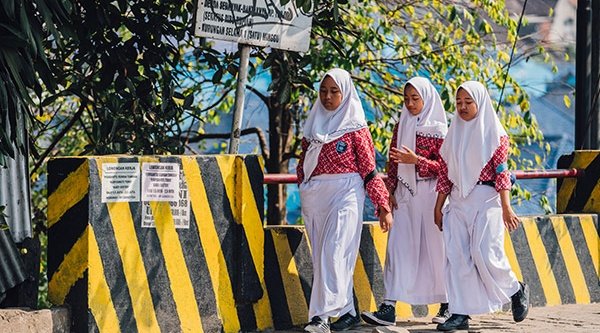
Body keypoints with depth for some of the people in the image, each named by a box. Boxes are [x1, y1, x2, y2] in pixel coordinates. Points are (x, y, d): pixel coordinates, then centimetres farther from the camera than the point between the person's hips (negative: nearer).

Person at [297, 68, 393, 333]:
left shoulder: (355, 127, 1)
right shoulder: (313, 125, 16)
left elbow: (369, 169, 0)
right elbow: (303, 165, 22)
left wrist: (383, 205, -4)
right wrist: (304, 189, 8)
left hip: (345, 193, -6)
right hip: (314, 197, 6)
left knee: (334, 253, -17)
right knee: (321, 256, 4)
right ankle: (347, 312, 10)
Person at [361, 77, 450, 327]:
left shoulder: (437, 129, -3)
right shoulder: (402, 125, 12)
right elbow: (393, 162, 14)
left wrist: (416, 160, -18)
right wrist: (390, 191, 5)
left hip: (428, 193, -4)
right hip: (404, 194, 4)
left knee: (434, 247, 0)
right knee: (398, 247, -4)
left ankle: (447, 305, 13)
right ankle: (389, 307, -9)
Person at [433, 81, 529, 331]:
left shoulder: (494, 133, -1)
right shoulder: (454, 133, 13)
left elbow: (502, 172, -7)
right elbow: (445, 173, 14)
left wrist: (506, 208, -14)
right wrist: (438, 207, 11)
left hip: (486, 199, -5)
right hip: (458, 201, 5)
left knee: (484, 253, -12)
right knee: (456, 256, -3)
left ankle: (517, 290, 14)